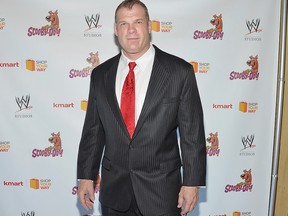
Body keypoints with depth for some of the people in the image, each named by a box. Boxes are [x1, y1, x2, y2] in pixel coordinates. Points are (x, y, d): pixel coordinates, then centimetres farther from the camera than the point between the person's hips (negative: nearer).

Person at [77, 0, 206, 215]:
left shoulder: (180, 71, -8)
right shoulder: (100, 75, 2)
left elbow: (192, 133, -6)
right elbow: (93, 131, 6)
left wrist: (192, 182, -7)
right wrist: (86, 175, 6)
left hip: (161, 190, -2)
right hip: (114, 189, 3)